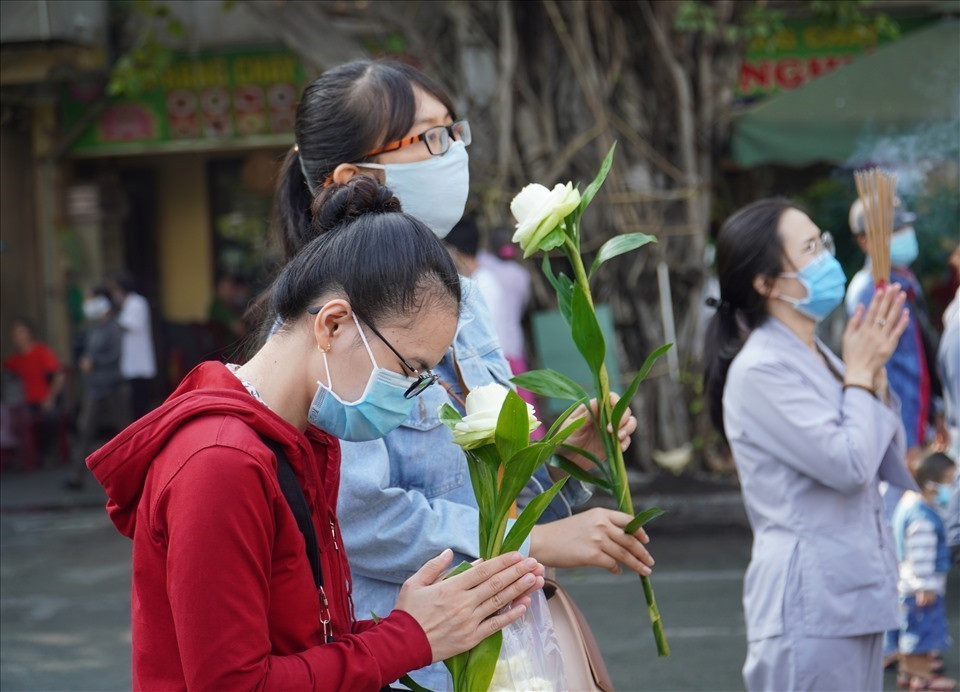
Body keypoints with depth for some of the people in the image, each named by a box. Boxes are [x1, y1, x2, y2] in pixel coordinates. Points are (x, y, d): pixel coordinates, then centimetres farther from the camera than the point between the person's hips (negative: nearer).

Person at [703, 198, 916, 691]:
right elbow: (848, 464, -20)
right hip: (809, 605, -9)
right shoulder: (761, 369, -14)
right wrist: (859, 375, -6)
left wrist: (876, 372, 4)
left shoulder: (821, 360, 12)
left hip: (854, 598, 9)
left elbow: (893, 469, 14)